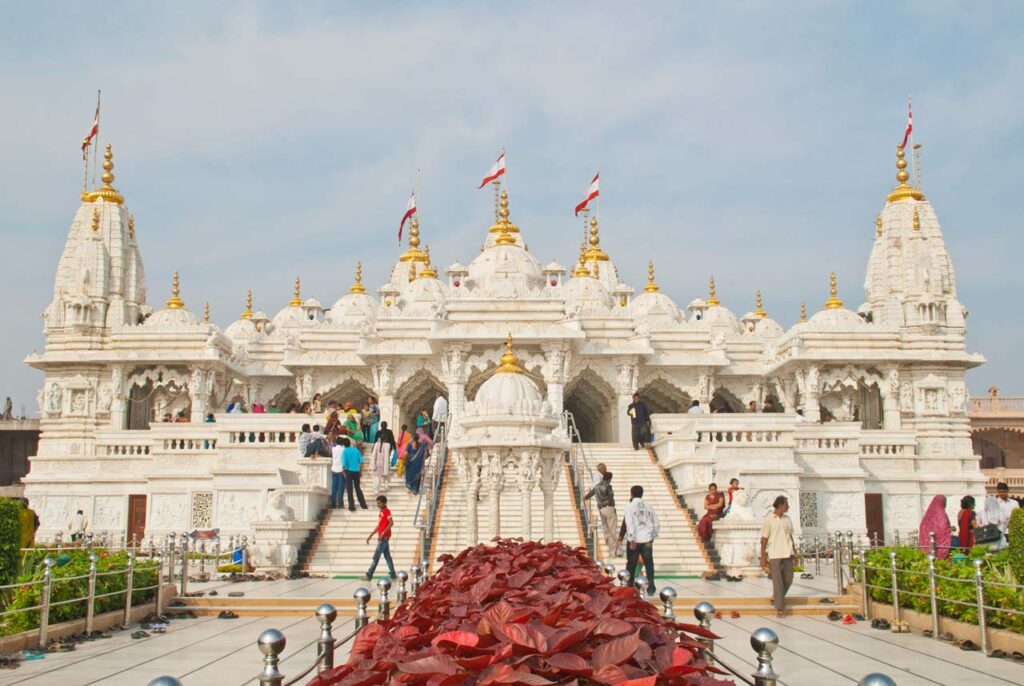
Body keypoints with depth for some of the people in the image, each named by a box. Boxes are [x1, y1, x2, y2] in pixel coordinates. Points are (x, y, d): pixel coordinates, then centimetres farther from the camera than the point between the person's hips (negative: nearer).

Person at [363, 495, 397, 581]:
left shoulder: (386, 511, -10)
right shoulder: (381, 512, 16)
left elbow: (391, 523, -21)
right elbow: (378, 526, 22)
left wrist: (383, 533, -25)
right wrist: (370, 536, 21)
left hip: (384, 537, -9)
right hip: (383, 537, 9)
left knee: (376, 556, -7)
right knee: (387, 556, 10)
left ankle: (369, 576, -5)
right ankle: (393, 574, 13)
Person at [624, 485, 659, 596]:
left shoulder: (630, 507, -5)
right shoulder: (649, 507, 7)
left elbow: (630, 524, -14)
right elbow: (656, 525, 9)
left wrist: (632, 541, -13)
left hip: (634, 541, -3)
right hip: (647, 541, 3)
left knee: (631, 565, 8)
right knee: (649, 565, 8)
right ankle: (651, 588, 8)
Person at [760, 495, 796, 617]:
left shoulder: (788, 519, 10)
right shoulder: (768, 520, -5)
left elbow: (790, 536, 16)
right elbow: (764, 539, -4)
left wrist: (794, 551, 12)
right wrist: (763, 557, -6)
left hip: (788, 553, 5)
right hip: (775, 554, -5)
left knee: (788, 579, 8)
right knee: (777, 581, -2)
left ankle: (776, 598, 30)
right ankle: (779, 607, 5)